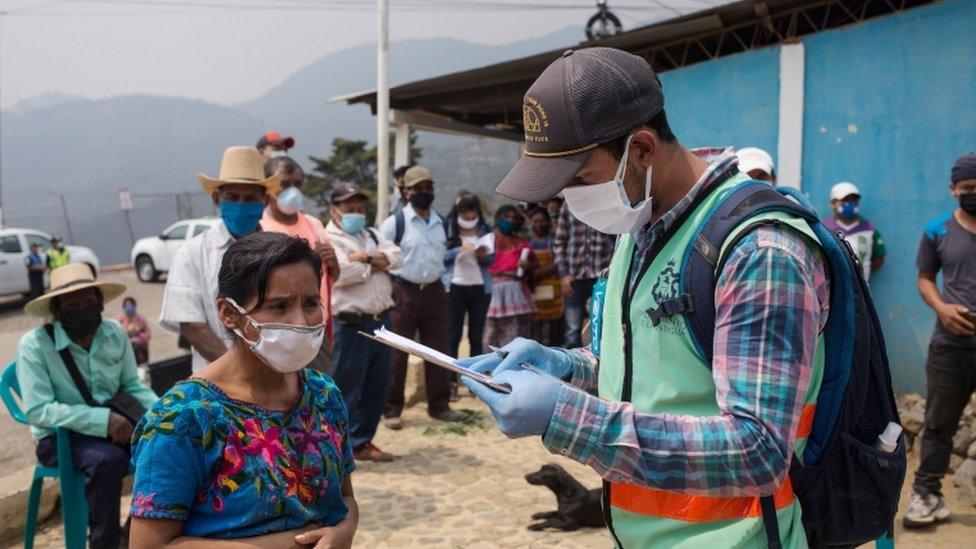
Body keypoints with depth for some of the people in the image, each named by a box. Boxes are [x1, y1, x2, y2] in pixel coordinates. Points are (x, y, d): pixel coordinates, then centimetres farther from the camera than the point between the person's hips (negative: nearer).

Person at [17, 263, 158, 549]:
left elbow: (132, 385, 7)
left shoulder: (115, 333, 1)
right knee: (108, 459, -35)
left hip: (113, 424, 5)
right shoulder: (34, 345, -15)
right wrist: (103, 419, -28)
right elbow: (38, 410, -21)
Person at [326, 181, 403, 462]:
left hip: (380, 319, 8)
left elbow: (397, 257, 5)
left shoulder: (372, 235, 20)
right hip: (350, 324, -7)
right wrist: (377, 264, -4)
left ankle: (363, 441, 23)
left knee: (378, 384, 12)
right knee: (346, 387, -2)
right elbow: (342, 272, -20)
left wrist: (365, 257, -10)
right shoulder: (327, 240, -4)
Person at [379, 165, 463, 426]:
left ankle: (439, 405, 21)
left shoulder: (442, 224, 8)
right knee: (396, 353, 0)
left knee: (438, 351, 10)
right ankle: (391, 409, 10)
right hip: (403, 293, -5)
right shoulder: (395, 223, -8)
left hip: (435, 292, 5)